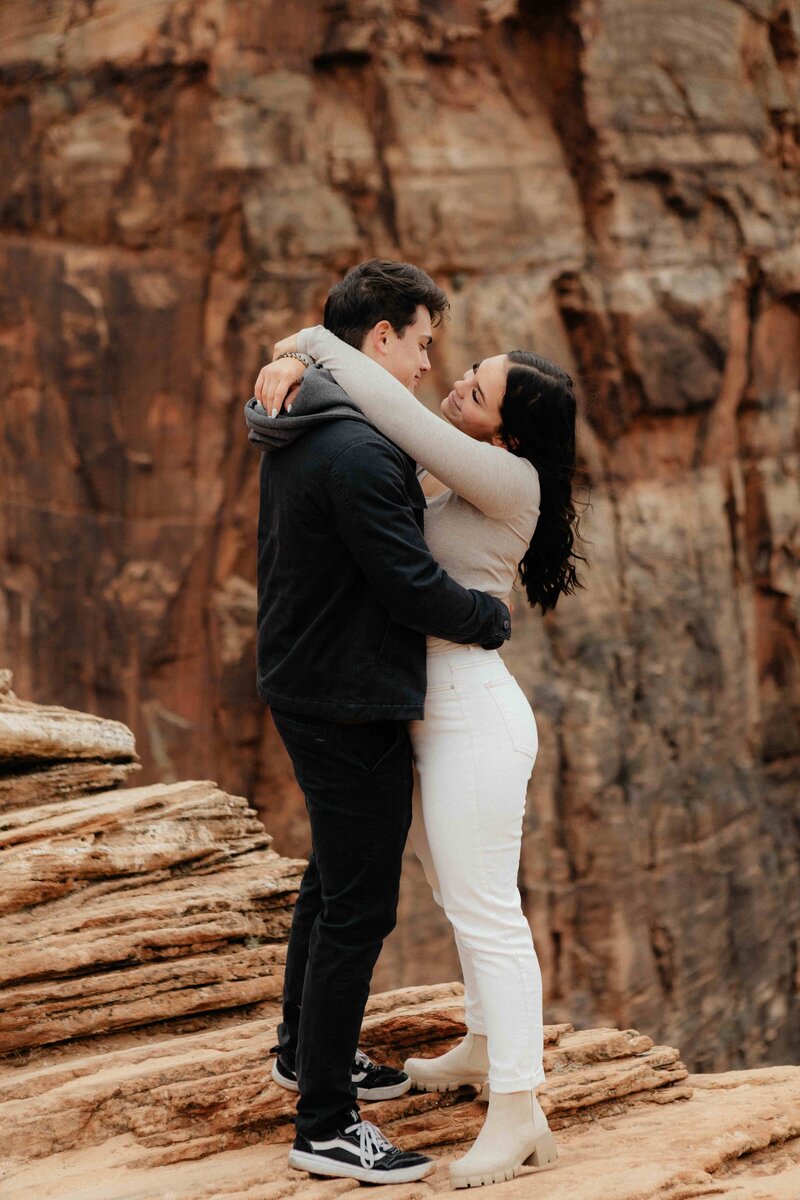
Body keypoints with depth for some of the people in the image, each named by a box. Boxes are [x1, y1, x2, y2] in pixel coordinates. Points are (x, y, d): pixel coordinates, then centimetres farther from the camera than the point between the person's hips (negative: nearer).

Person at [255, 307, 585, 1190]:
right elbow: (365, 399, 10)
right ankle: (484, 1047, 40)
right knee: (466, 895, 23)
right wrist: (291, 365, -13)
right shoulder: (448, 465, 6)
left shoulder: (510, 480, -19)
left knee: (484, 914, -6)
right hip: (437, 717, 10)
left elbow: (393, 413, -28)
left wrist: (311, 341, -14)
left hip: (474, 721, -10)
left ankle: (518, 1113, 0)